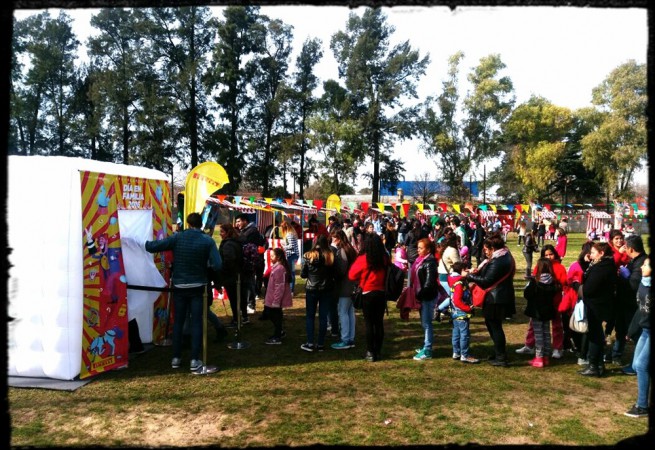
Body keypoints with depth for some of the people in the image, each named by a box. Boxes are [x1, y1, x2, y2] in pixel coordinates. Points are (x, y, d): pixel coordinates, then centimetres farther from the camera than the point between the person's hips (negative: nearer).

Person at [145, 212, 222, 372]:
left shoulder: (177, 237, -8)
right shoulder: (207, 241, -10)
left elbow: (151, 247, -12)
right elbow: (217, 266, -16)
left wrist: (145, 241, 9)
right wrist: (204, 264, 4)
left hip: (179, 286, 1)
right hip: (197, 287, -1)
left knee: (178, 321, 14)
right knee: (196, 322, 5)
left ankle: (176, 358, 20)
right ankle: (194, 360, 3)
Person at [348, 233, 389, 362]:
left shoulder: (363, 259, -13)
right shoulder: (385, 259, -2)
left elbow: (352, 275, -4)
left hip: (367, 294, -3)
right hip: (381, 293, 4)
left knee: (369, 323, 3)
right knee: (379, 322, 10)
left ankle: (370, 353, 5)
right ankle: (378, 351, 16)